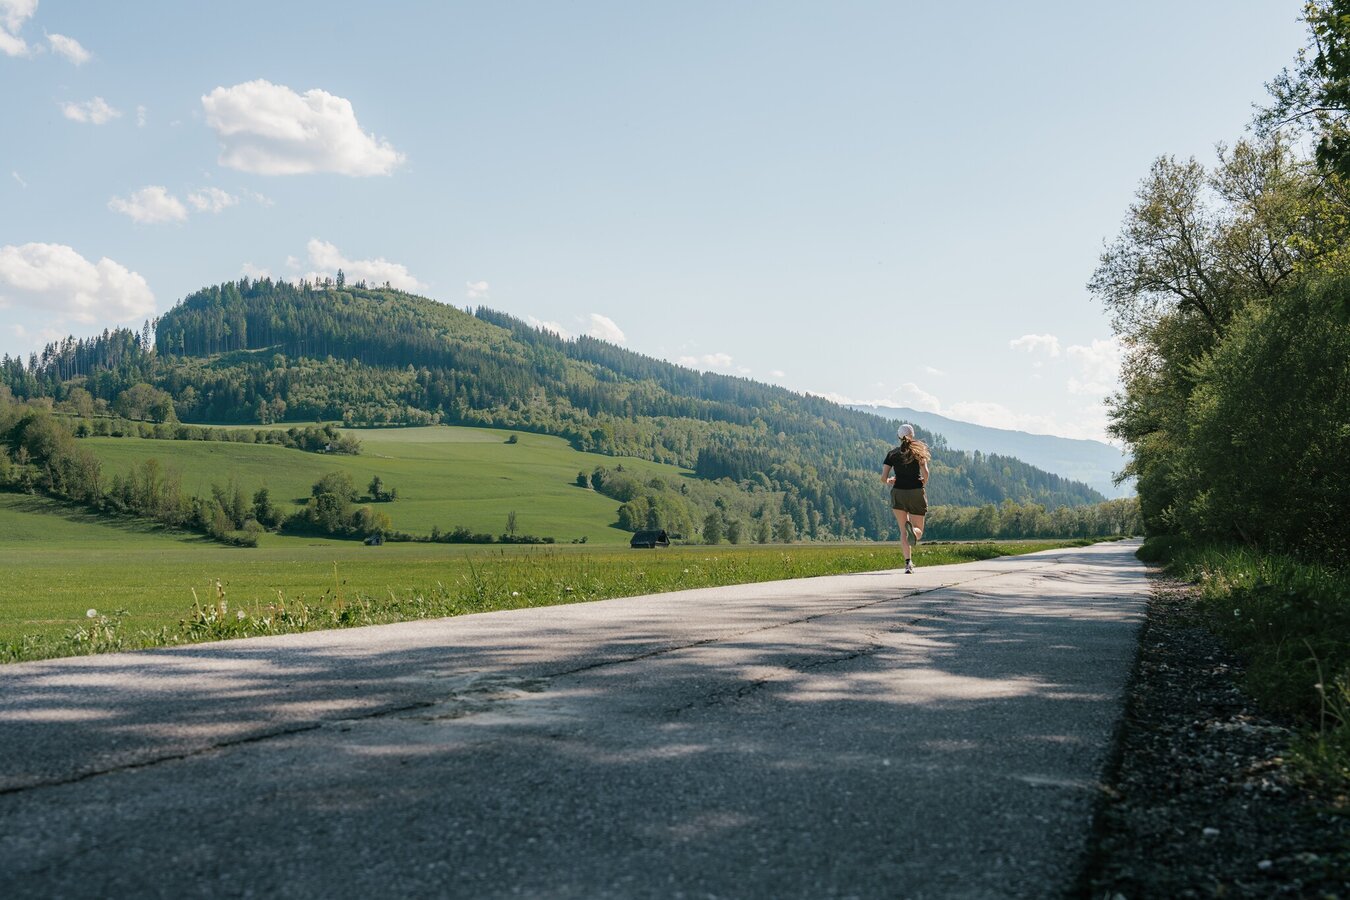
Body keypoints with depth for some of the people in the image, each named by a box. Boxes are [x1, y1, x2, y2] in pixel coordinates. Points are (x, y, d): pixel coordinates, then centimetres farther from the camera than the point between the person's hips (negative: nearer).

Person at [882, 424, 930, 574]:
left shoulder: (892, 453, 6)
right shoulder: (919, 451, 4)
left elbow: (883, 477, 1)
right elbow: (925, 474, -7)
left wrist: (889, 481, 23)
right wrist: (923, 484, 14)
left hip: (898, 493, 1)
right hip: (916, 493, -1)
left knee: (903, 530, 8)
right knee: (919, 530, 9)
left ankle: (908, 563, -10)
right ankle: (913, 530, -30)